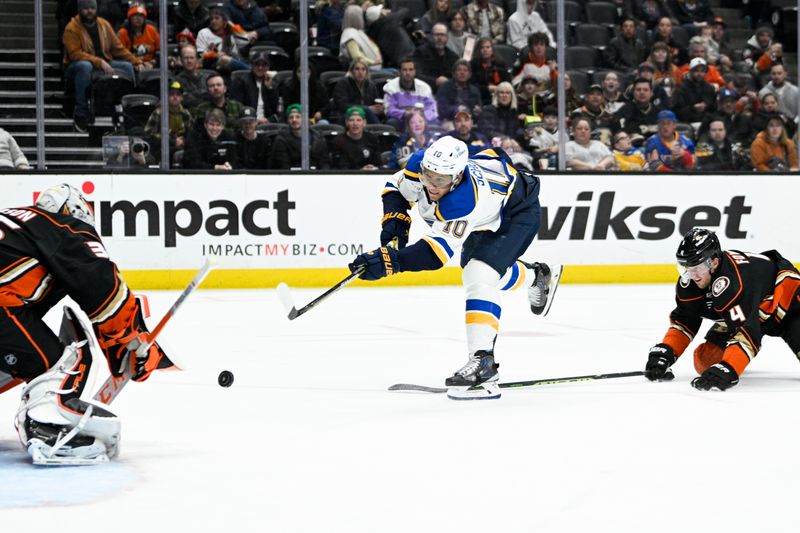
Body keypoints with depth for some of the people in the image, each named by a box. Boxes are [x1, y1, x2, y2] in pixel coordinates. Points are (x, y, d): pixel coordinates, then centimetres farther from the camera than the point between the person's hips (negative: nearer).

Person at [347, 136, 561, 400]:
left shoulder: (464, 201, -46)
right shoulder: (420, 164, -27)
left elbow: (437, 252, -51)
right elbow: (396, 186, -3)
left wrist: (390, 261, -62)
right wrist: (394, 217, -21)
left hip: (516, 213, -9)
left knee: (479, 274, -28)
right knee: (492, 271, 29)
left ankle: (482, 360, -31)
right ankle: (537, 276, 61)